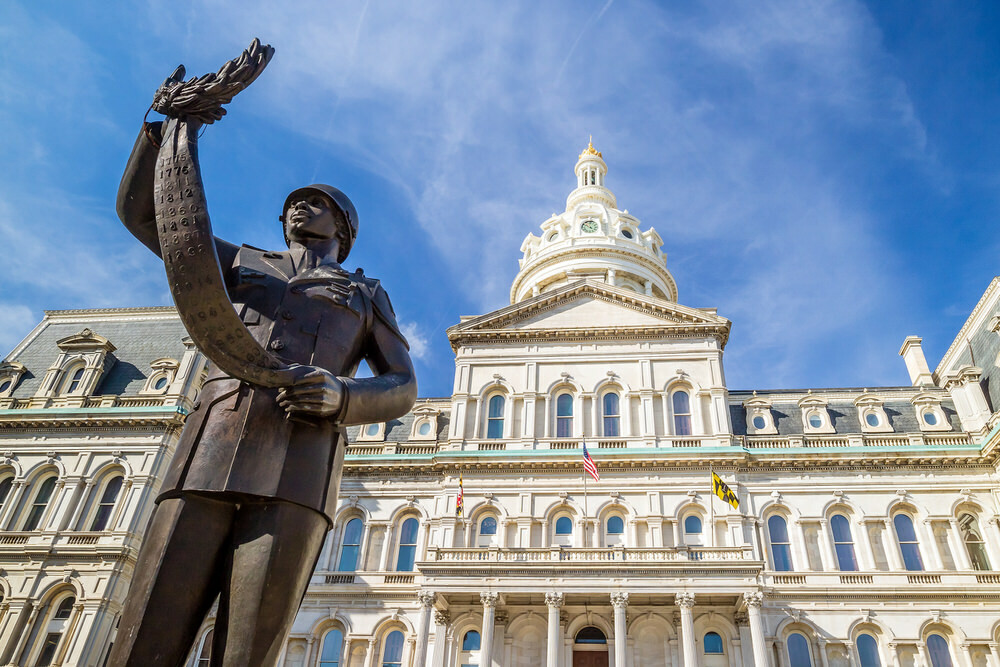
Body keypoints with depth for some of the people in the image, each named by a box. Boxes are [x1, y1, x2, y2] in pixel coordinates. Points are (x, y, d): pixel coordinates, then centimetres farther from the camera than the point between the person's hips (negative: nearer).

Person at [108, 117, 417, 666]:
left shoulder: (367, 295, 27)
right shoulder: (243, 265, 33)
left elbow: (402, 389, 13)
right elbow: (139, 211, 31)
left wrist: (341, 395, -10)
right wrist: (168, 122, 19)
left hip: (300, 466, -2)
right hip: (207, 454, 3)